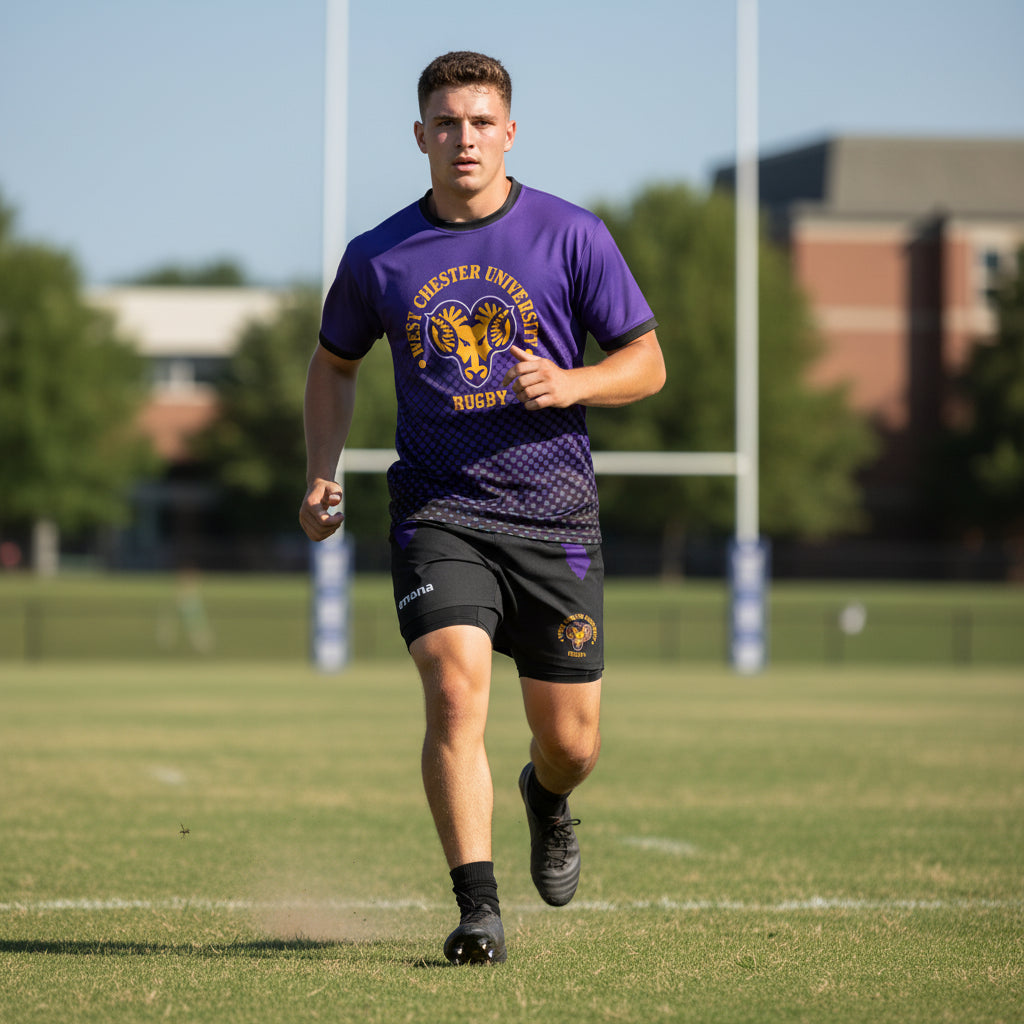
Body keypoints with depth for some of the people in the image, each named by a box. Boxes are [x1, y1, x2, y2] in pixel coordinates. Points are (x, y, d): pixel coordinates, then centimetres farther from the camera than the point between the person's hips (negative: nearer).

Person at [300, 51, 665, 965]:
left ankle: (548, 801, 43)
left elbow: (646, 361, 3)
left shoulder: (572, 236, 0)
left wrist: (570, 383, -17)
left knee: (571, 742, 6)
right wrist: (323, 473, 6)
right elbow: (335, 365, 21)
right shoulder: (378, 258, 4)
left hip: (554, 518, 0)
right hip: (437, 514, 0)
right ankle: (478, 908, -18)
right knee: (456, 692, -22)